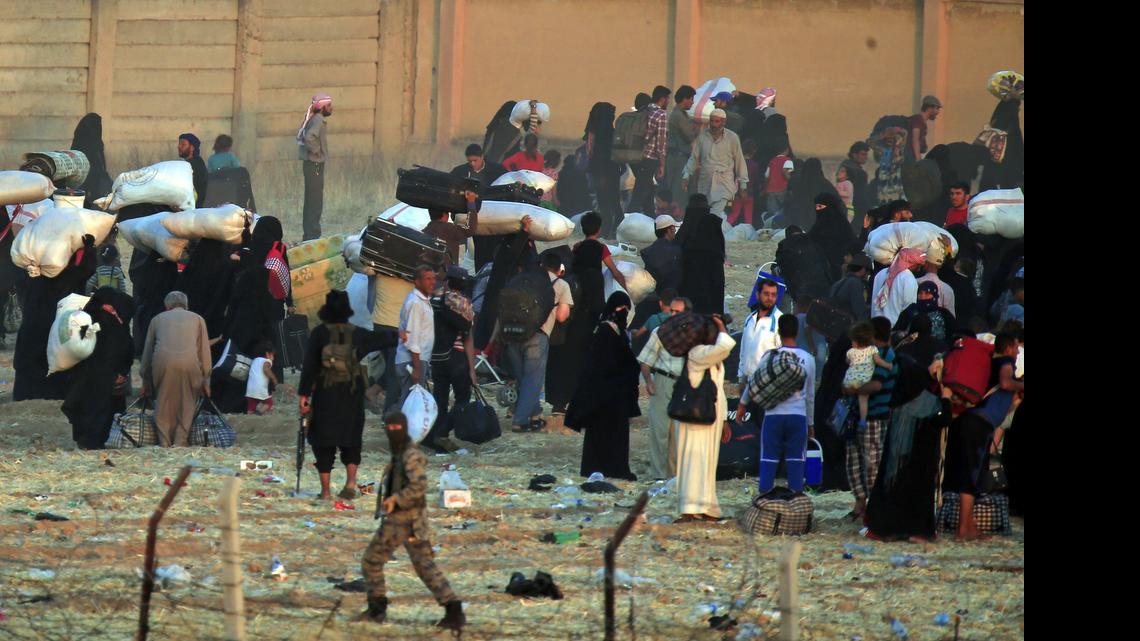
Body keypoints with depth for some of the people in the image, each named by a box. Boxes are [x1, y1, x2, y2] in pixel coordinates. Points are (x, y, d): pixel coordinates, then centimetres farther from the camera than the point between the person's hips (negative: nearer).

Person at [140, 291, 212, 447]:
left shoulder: (158, 319, 28)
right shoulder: (197, 319, 27)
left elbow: (147, 351, 30)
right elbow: (205, 351, 24)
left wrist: (146, 383, 37)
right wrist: (205, 381, 28)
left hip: (162, 360, 0)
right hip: (189, 361, 0)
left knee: (163, 404, 13)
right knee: (187, 404, 11)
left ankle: (165, 443, 11)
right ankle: (180, 441, 4)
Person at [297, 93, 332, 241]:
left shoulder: (315, 119, 13)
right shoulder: (318, 120, -16)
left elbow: (301, 136, 25)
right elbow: (309, 137, -33)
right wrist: (315, 150, -18)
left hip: (313, 164, 10)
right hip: (315, 164, -10)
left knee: (312, 201, 15)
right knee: (315, 201, -8)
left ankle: (309, 235, 21)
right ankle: (312, 235, -8)